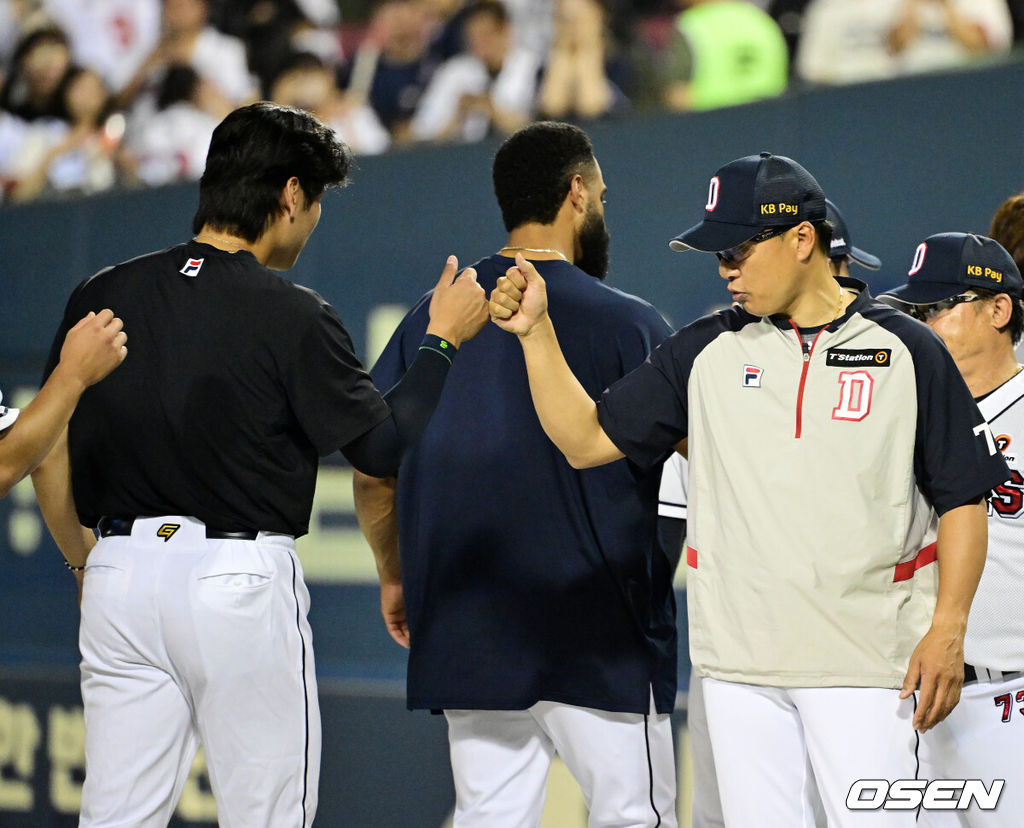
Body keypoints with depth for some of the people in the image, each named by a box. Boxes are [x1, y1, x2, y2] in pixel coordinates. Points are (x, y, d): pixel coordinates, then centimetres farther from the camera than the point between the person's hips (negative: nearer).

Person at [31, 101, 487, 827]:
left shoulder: (101, 297, 5)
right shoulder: (290, 317, -9)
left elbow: (51, 461, 10)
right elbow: (386, 447, -2)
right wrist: (444, 339, 9)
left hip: (122, 574, 5)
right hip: (241, 577, -4)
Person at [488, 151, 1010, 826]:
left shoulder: (905, 351, 1)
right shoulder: (707, 351, 10)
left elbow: (963, 498, 1)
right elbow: (586, 440, 9)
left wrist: (948, 629, -9)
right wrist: (537, 333, -2)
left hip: (864, 658, -3)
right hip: (740, 661, 3)